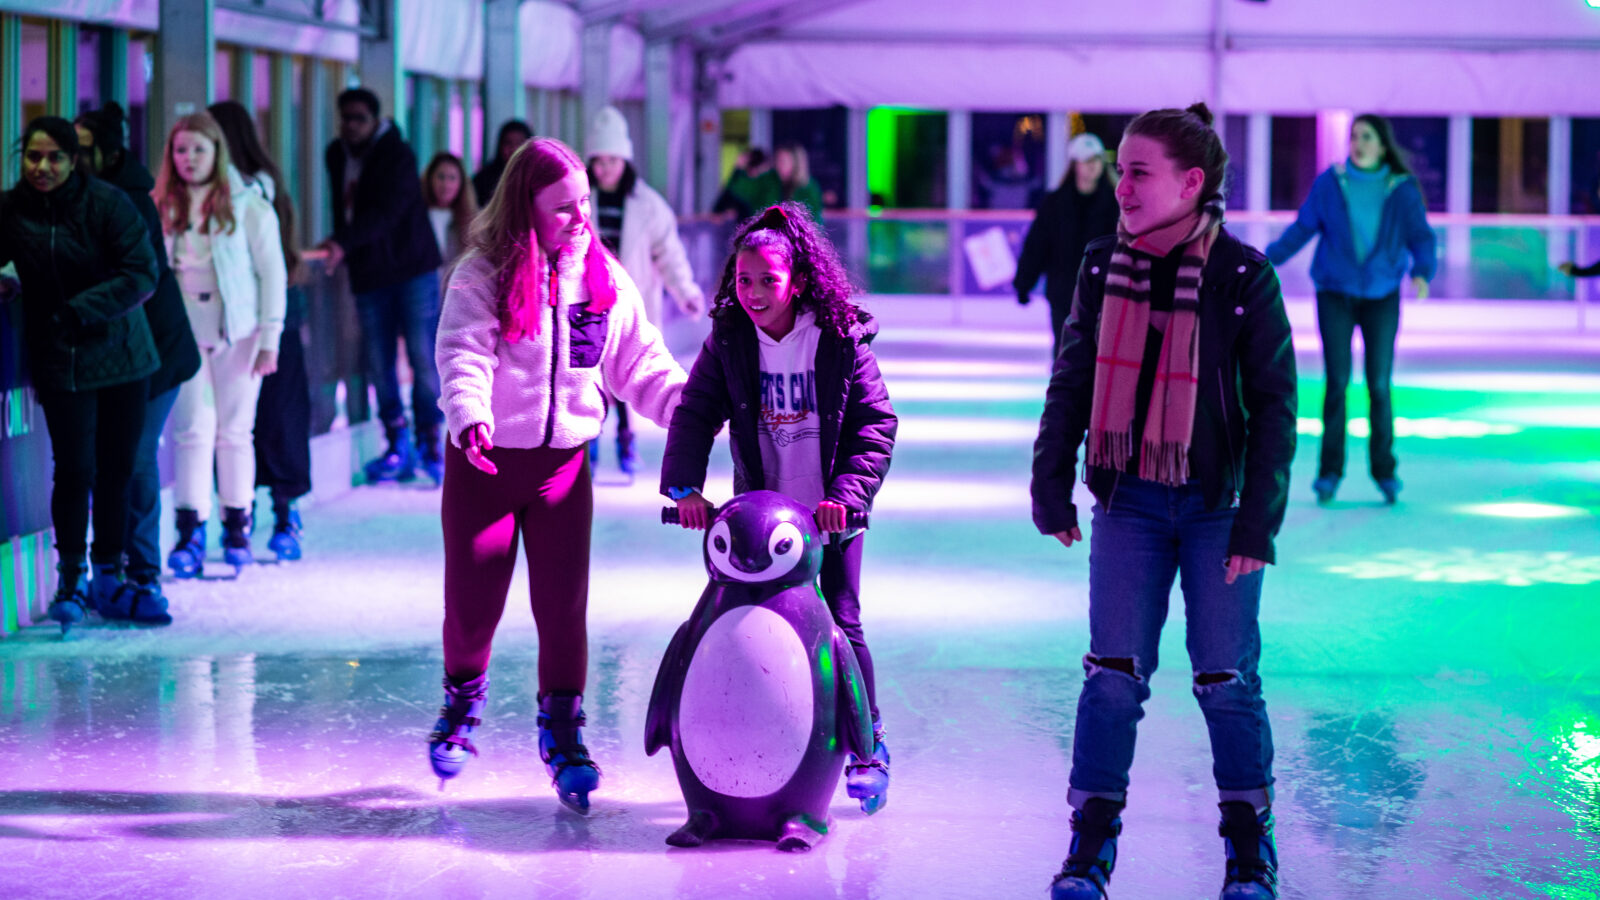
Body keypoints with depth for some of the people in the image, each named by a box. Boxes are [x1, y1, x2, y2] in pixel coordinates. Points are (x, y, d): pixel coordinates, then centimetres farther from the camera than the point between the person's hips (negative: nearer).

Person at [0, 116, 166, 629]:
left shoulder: (107, 203, -11)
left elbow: (142, 275, -15)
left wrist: (81, 311, -23)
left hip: (121, 354, 0)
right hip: (60, 364, 0)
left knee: (118, 471, 5)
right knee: (75, 470, -8)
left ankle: (108, 579, 20)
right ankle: (71, 581, 9)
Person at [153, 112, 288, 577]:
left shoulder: (248, 207, -2)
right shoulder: (159, 208, 5)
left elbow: (272, 273, -1)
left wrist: (269, 338, -5)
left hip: (237, 333, -1)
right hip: (184, 335, 1)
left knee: (235, 431, 3)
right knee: (193, 429, -4)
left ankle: (237, 529, 13)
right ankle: (190, 532, -4)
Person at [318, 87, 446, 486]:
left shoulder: (398, 155, -11)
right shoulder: (336, 156, 8)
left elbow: (385, 213, -24)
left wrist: (343, 243, -34)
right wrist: (338, 247, 12)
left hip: (412, 269, -5)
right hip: (368, 276, 5)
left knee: (423, 358, -9)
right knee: (378, 363, 1)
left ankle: (431, 444, 0)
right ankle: (398, 447, 10)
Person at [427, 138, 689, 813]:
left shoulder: (604, 278, 3)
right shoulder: (483, 276, -10)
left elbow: (638, 365, 7)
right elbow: (464, 355, -22)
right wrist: (469, 416, -41)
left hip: (563, 463, 2)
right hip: (486, 458, -2)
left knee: (563, 603, -2)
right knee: (472, 598, 6)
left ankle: (562, 731, 11)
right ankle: (462, 704, 34)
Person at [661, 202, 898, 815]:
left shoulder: (842, 339, -11)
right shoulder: (728, 340, -4)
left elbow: (876, 425, -11)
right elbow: (695, 413, -7)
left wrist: (848, 492, -22)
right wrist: (684, 487, -21)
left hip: (829, 511, -2)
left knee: (840, 622, -3)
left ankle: (868, 743, 11)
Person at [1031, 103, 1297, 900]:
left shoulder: (1244, 278, -10)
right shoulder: (1102, 268, 2)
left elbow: (1274, 402, -7)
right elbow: (1071, 382, 11)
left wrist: (1258, 519, -10)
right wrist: (1050, 484, 10)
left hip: (1217, 506, -3)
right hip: (1128, 504, 3)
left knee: (1225, 679, 2)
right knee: (1113, 675, -1)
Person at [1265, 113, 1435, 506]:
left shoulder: (1403, 189, -3)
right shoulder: (1330, 182, -3)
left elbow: (1420, 237, -5)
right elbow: (1302, 227, 0)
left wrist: (1422, 271, -25)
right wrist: (1268, 259, -11)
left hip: (1382, 295, 0)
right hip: (1336, 292, 0)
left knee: (1380, 384, -1)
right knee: (1336, 381, -6)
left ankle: (1384, 470, 13)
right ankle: (1330, 470, 3)